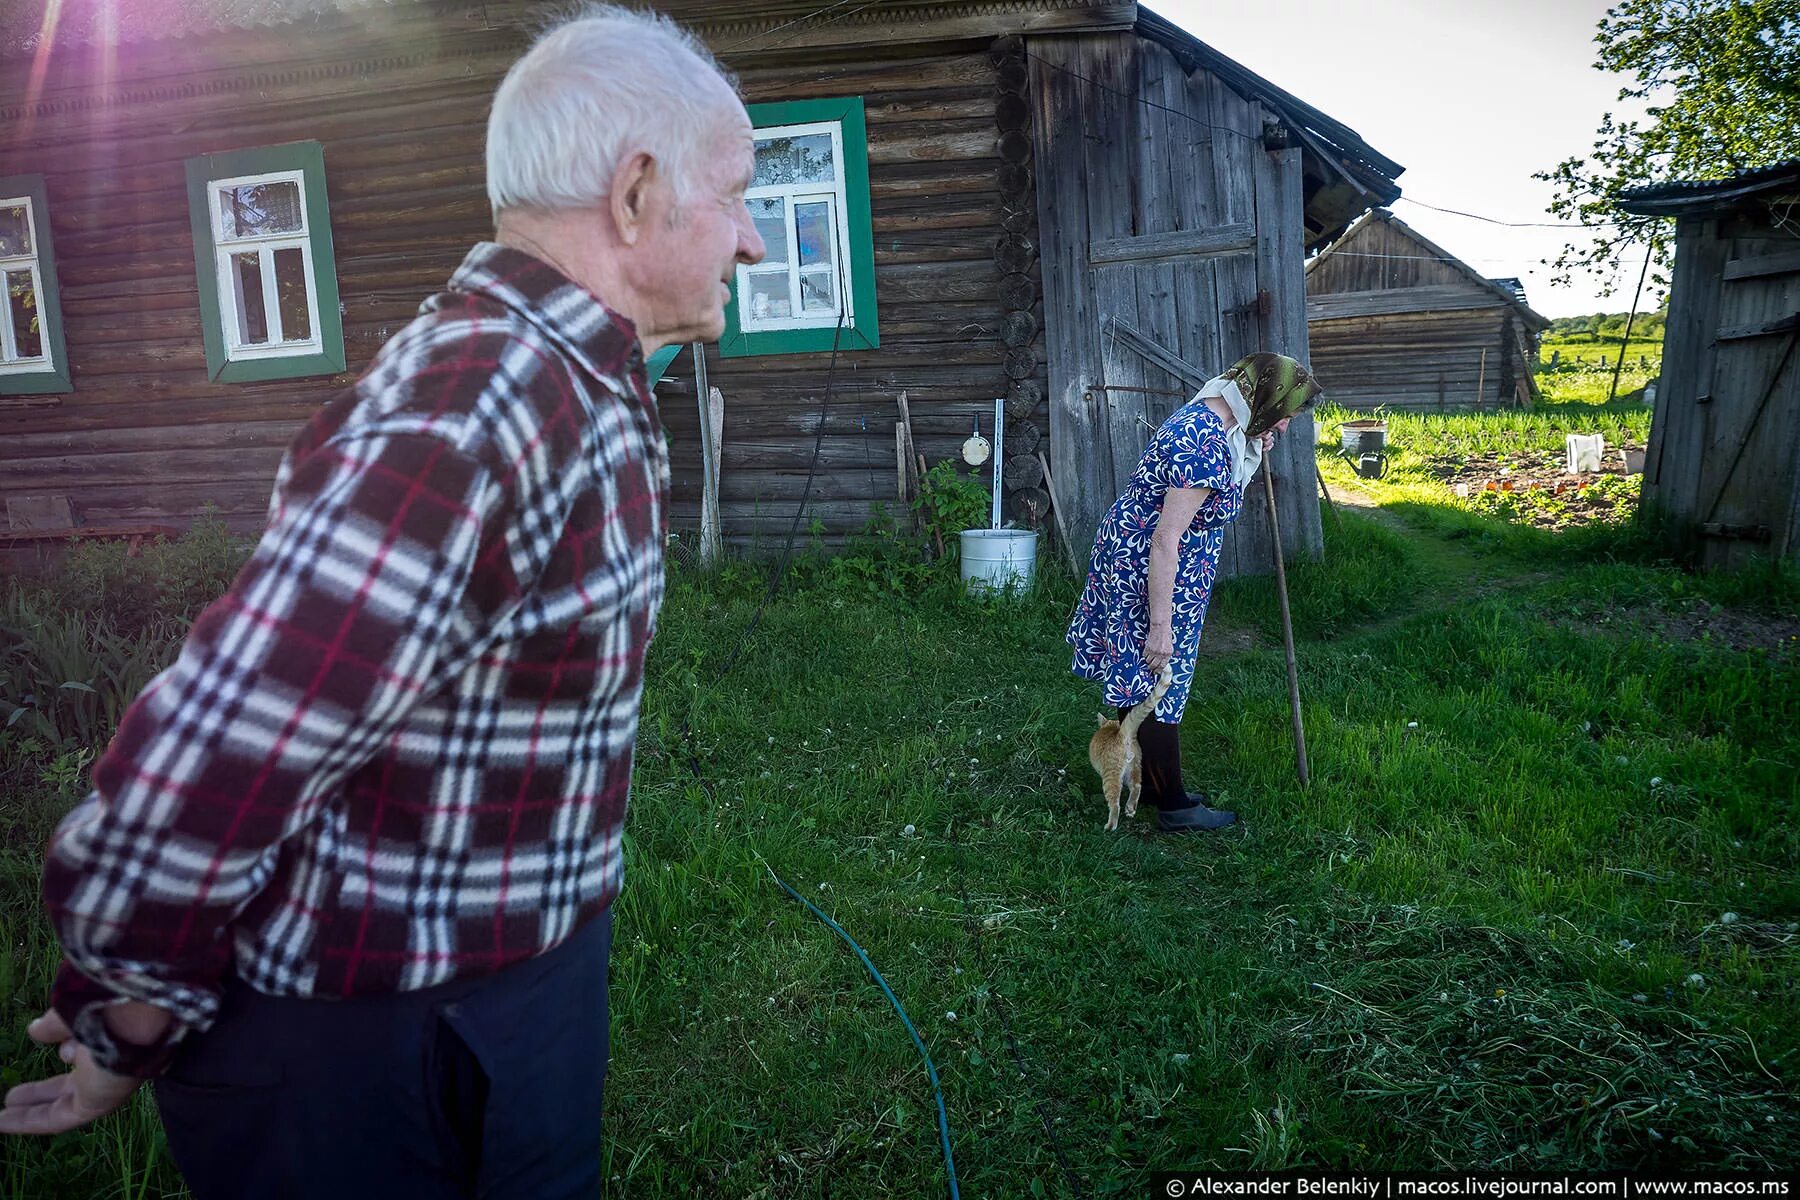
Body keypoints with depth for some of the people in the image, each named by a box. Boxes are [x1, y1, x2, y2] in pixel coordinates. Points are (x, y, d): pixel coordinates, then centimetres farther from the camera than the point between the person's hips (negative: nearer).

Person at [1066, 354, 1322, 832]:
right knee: (1156, 688, 2)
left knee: (1136, 680, 19)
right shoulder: (1207, 447, -27)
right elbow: (1166, 542, -29)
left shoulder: (1203, 416, 5)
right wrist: (1161, 627, -26)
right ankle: (1173, 807, 15)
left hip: (1130, 555, 10)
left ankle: (1139, 783, 32)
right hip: (1149, 575, -10)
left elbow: (1220, 487, 23)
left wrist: (1251, 452, 6)